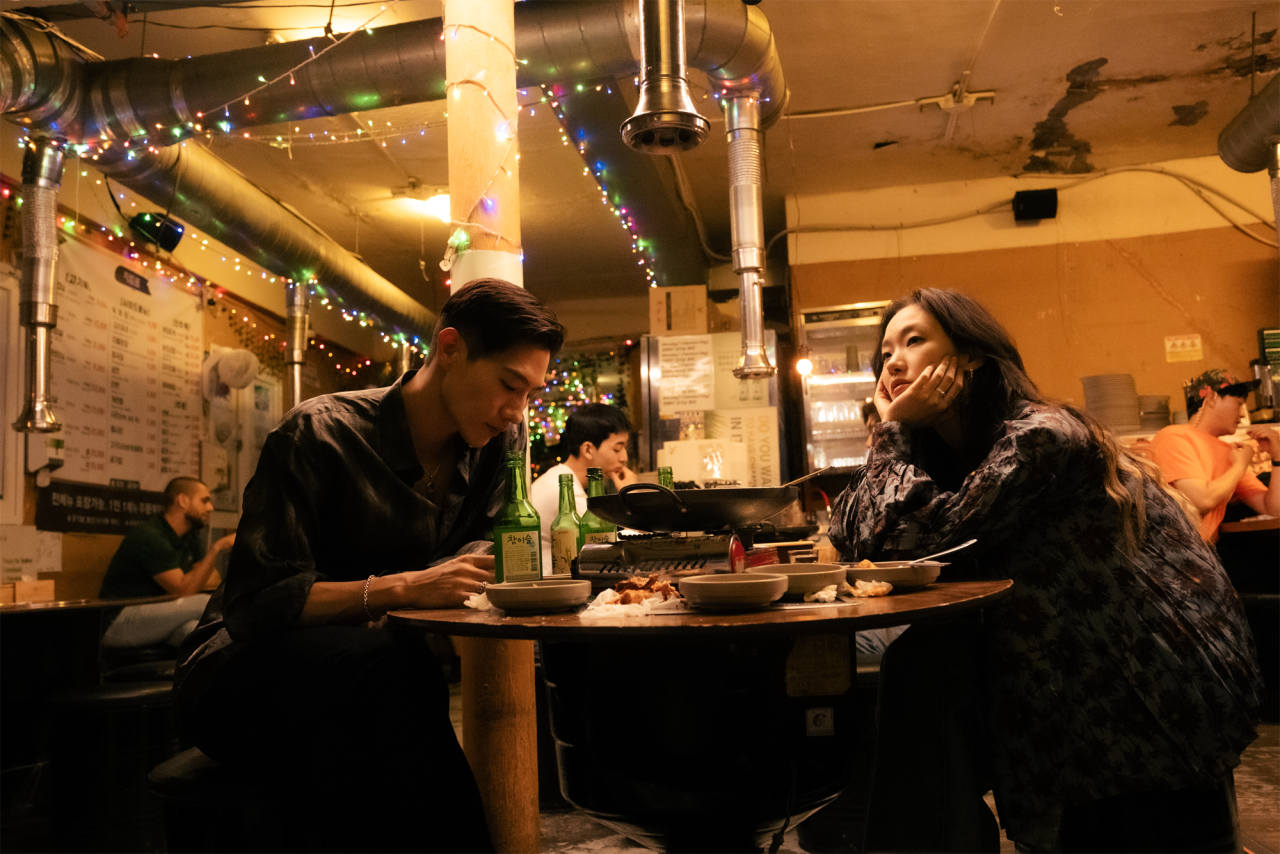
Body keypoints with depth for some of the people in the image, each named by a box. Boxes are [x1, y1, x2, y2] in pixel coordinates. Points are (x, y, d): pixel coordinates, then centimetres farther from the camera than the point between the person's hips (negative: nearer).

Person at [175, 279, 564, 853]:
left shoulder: (501, 443, 0)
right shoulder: (319, 435, -15)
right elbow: (254, 606, -19)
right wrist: (402, 588, -32)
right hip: (239, 675, -4)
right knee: (396, 666, -36)